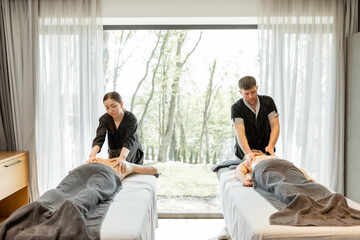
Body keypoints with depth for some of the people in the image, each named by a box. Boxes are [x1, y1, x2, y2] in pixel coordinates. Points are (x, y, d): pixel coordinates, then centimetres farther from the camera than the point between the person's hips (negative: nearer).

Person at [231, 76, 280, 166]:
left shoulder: (268, 101, -3)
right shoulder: (236, 108, -13)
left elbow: (275, 126, -8)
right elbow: (240, 132, -24)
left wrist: (270, 146, -25)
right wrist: (248, 153, -39)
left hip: (265, 151, 2)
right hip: (244, 152, -2)